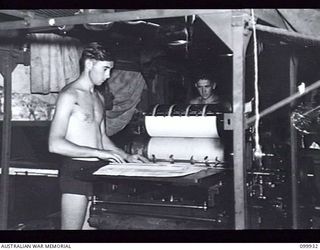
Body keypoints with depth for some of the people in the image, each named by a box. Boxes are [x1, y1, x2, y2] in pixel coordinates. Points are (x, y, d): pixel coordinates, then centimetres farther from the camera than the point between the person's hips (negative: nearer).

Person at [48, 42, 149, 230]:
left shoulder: (98, 97, 16)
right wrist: (99, 153, -22)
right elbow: (55, 144, -19)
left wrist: (126, 156, 12)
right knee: (72, 227, -5)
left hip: (98, 170, 7)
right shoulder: (70, 95, -10)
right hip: (76, 170, -7)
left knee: (91, 226, 8)